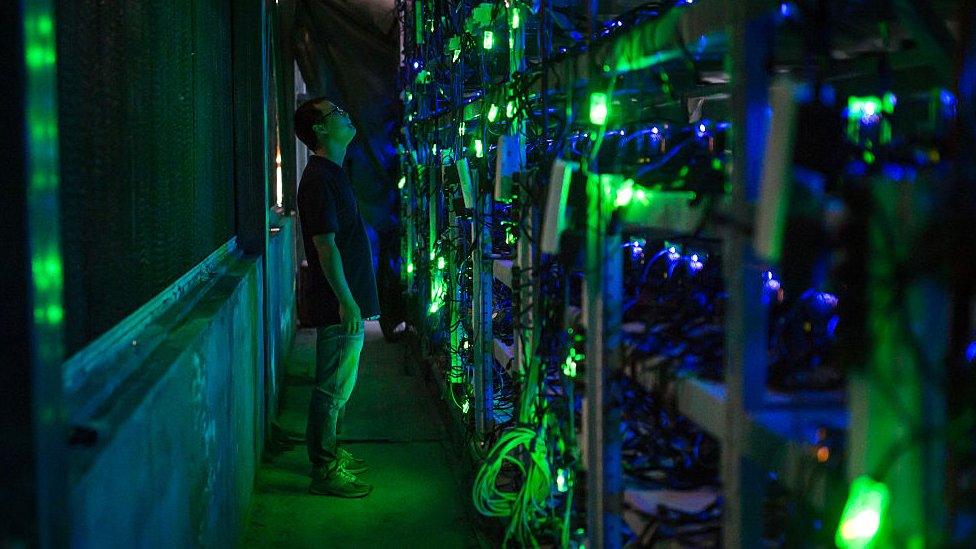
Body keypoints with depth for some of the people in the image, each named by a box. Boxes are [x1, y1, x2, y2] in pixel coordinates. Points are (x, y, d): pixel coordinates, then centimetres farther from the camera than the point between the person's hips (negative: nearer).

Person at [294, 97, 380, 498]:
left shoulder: (331, 173, 15)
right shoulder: (319, 178, -17)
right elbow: (326, 247, -22)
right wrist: (348, 303, -22)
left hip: (346, 301, 10)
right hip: (339, 304, -10)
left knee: (338, 385, 18)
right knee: (333, 388, -3)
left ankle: (330, 454, 30)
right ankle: (324, 472, 5)